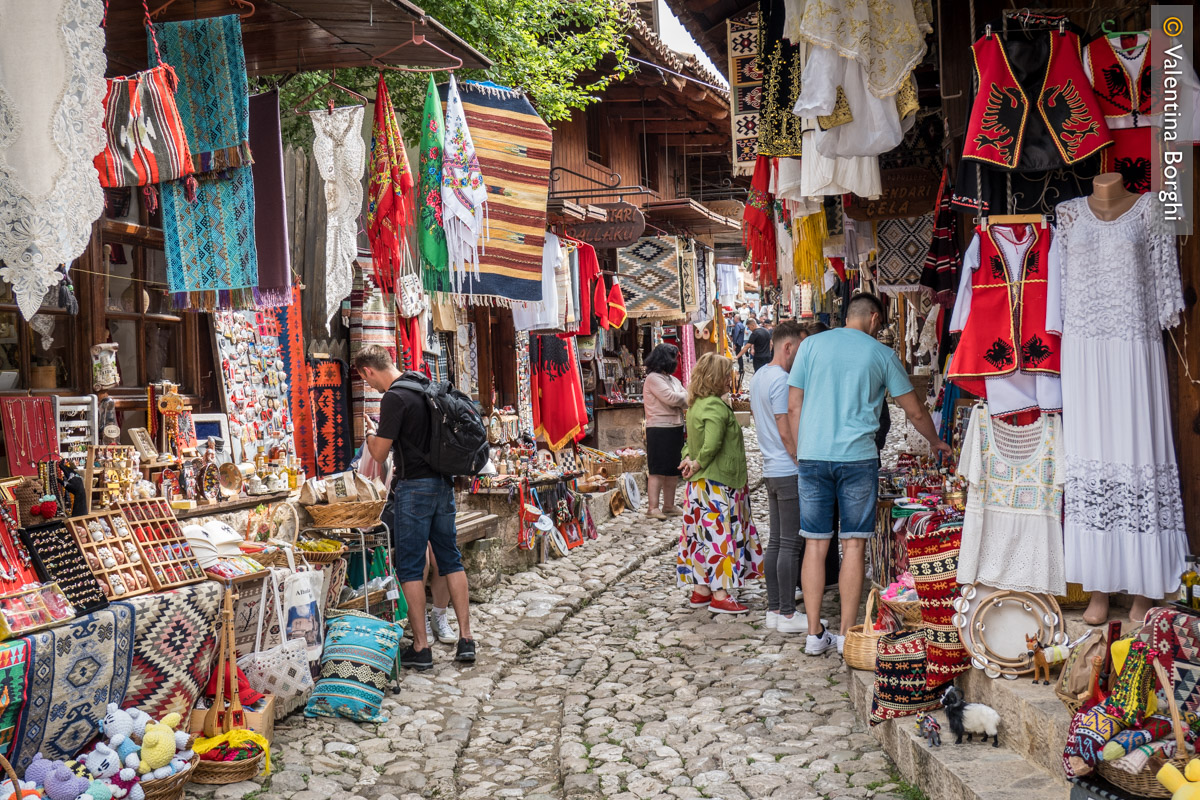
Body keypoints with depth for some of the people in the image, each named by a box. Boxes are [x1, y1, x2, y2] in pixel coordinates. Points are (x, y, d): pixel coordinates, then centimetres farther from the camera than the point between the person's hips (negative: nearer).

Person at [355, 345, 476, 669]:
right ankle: (466, 639, 11)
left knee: (410, 567, 0)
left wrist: (371, 439, 8)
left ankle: (421, 648, 3)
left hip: (414, 487, -8)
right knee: (450, 560, 11)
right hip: (443, 483, 8)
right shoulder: (425, 386, 10)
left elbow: (379, 453, -12)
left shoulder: (393, 399, -16)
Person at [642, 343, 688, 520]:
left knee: (673, 470, 11)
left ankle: (669, 506, 18)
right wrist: (685, 395, 0)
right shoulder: (653, 378, -10)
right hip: (659, 428, -9)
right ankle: (652, 507, -7)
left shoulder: (673, 380, 18)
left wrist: (681, 399, -13)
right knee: (658, 470, -8)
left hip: (675, 428, 9)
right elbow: (671, 398, -19)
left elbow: (686, 402, 9)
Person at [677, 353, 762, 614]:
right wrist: (698, 464, -13)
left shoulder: (696, 405, 13)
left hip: (700, 485, 10)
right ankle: (720, 595, -1)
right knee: (721, 535, -4)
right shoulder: (716, 406, -18)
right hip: (718, 485, -10)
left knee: (704, 535, 13)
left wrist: (692, 459, 3)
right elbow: (712, 444, -28)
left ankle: (700, 590, 19)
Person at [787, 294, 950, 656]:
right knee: (853, 545, 4)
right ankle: (847, 635, 5)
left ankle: (814, 634, 8)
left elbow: (793, 406, 7)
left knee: (815, 544, 5)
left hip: (812, 455, 2)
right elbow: (915, 412, 13)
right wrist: (936, 443, 30)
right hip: (857, 457, -2)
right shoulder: (881, 354, 5)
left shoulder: (812, 344, 8)